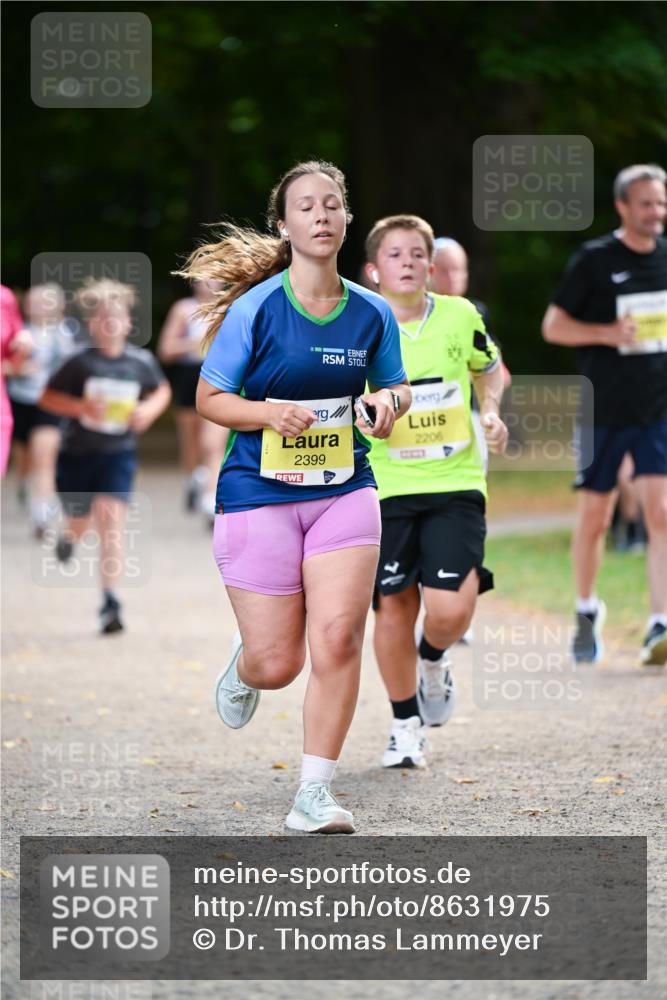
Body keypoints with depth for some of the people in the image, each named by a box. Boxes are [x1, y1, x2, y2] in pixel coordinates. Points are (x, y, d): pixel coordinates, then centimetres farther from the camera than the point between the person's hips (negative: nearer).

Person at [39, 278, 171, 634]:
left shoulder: (141, 362, -4)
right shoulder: (80, 362, -11)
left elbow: (162, 390, 15)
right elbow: (47, 397, -6)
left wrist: (150, 409, -7)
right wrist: (81, 406, -22)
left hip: (118, 454, 0)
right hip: (77, 453, 0)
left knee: (112, 523, -16)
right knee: (80, 521, 18)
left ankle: (110, 604, -15)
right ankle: (69, 536, 59)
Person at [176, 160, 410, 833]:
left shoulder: (372, 313, 2)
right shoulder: (255, 308, -8)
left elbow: (396, 387, 17)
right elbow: (207, 399, -2)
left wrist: (386, 402, -6)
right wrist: (269, 412, -20)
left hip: (344, 492, 2)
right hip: (258, 495, -2)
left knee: (338, 638, -13)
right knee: (277, 665, -1)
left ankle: (314, 796, -2)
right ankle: (244, 661, 40)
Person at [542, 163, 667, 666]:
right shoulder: (594, 260, -4)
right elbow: (553, 325, -3)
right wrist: (608, 333, -17)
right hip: (604, 411, -2)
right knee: (594, 515, 8)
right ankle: (587, 610, 31)